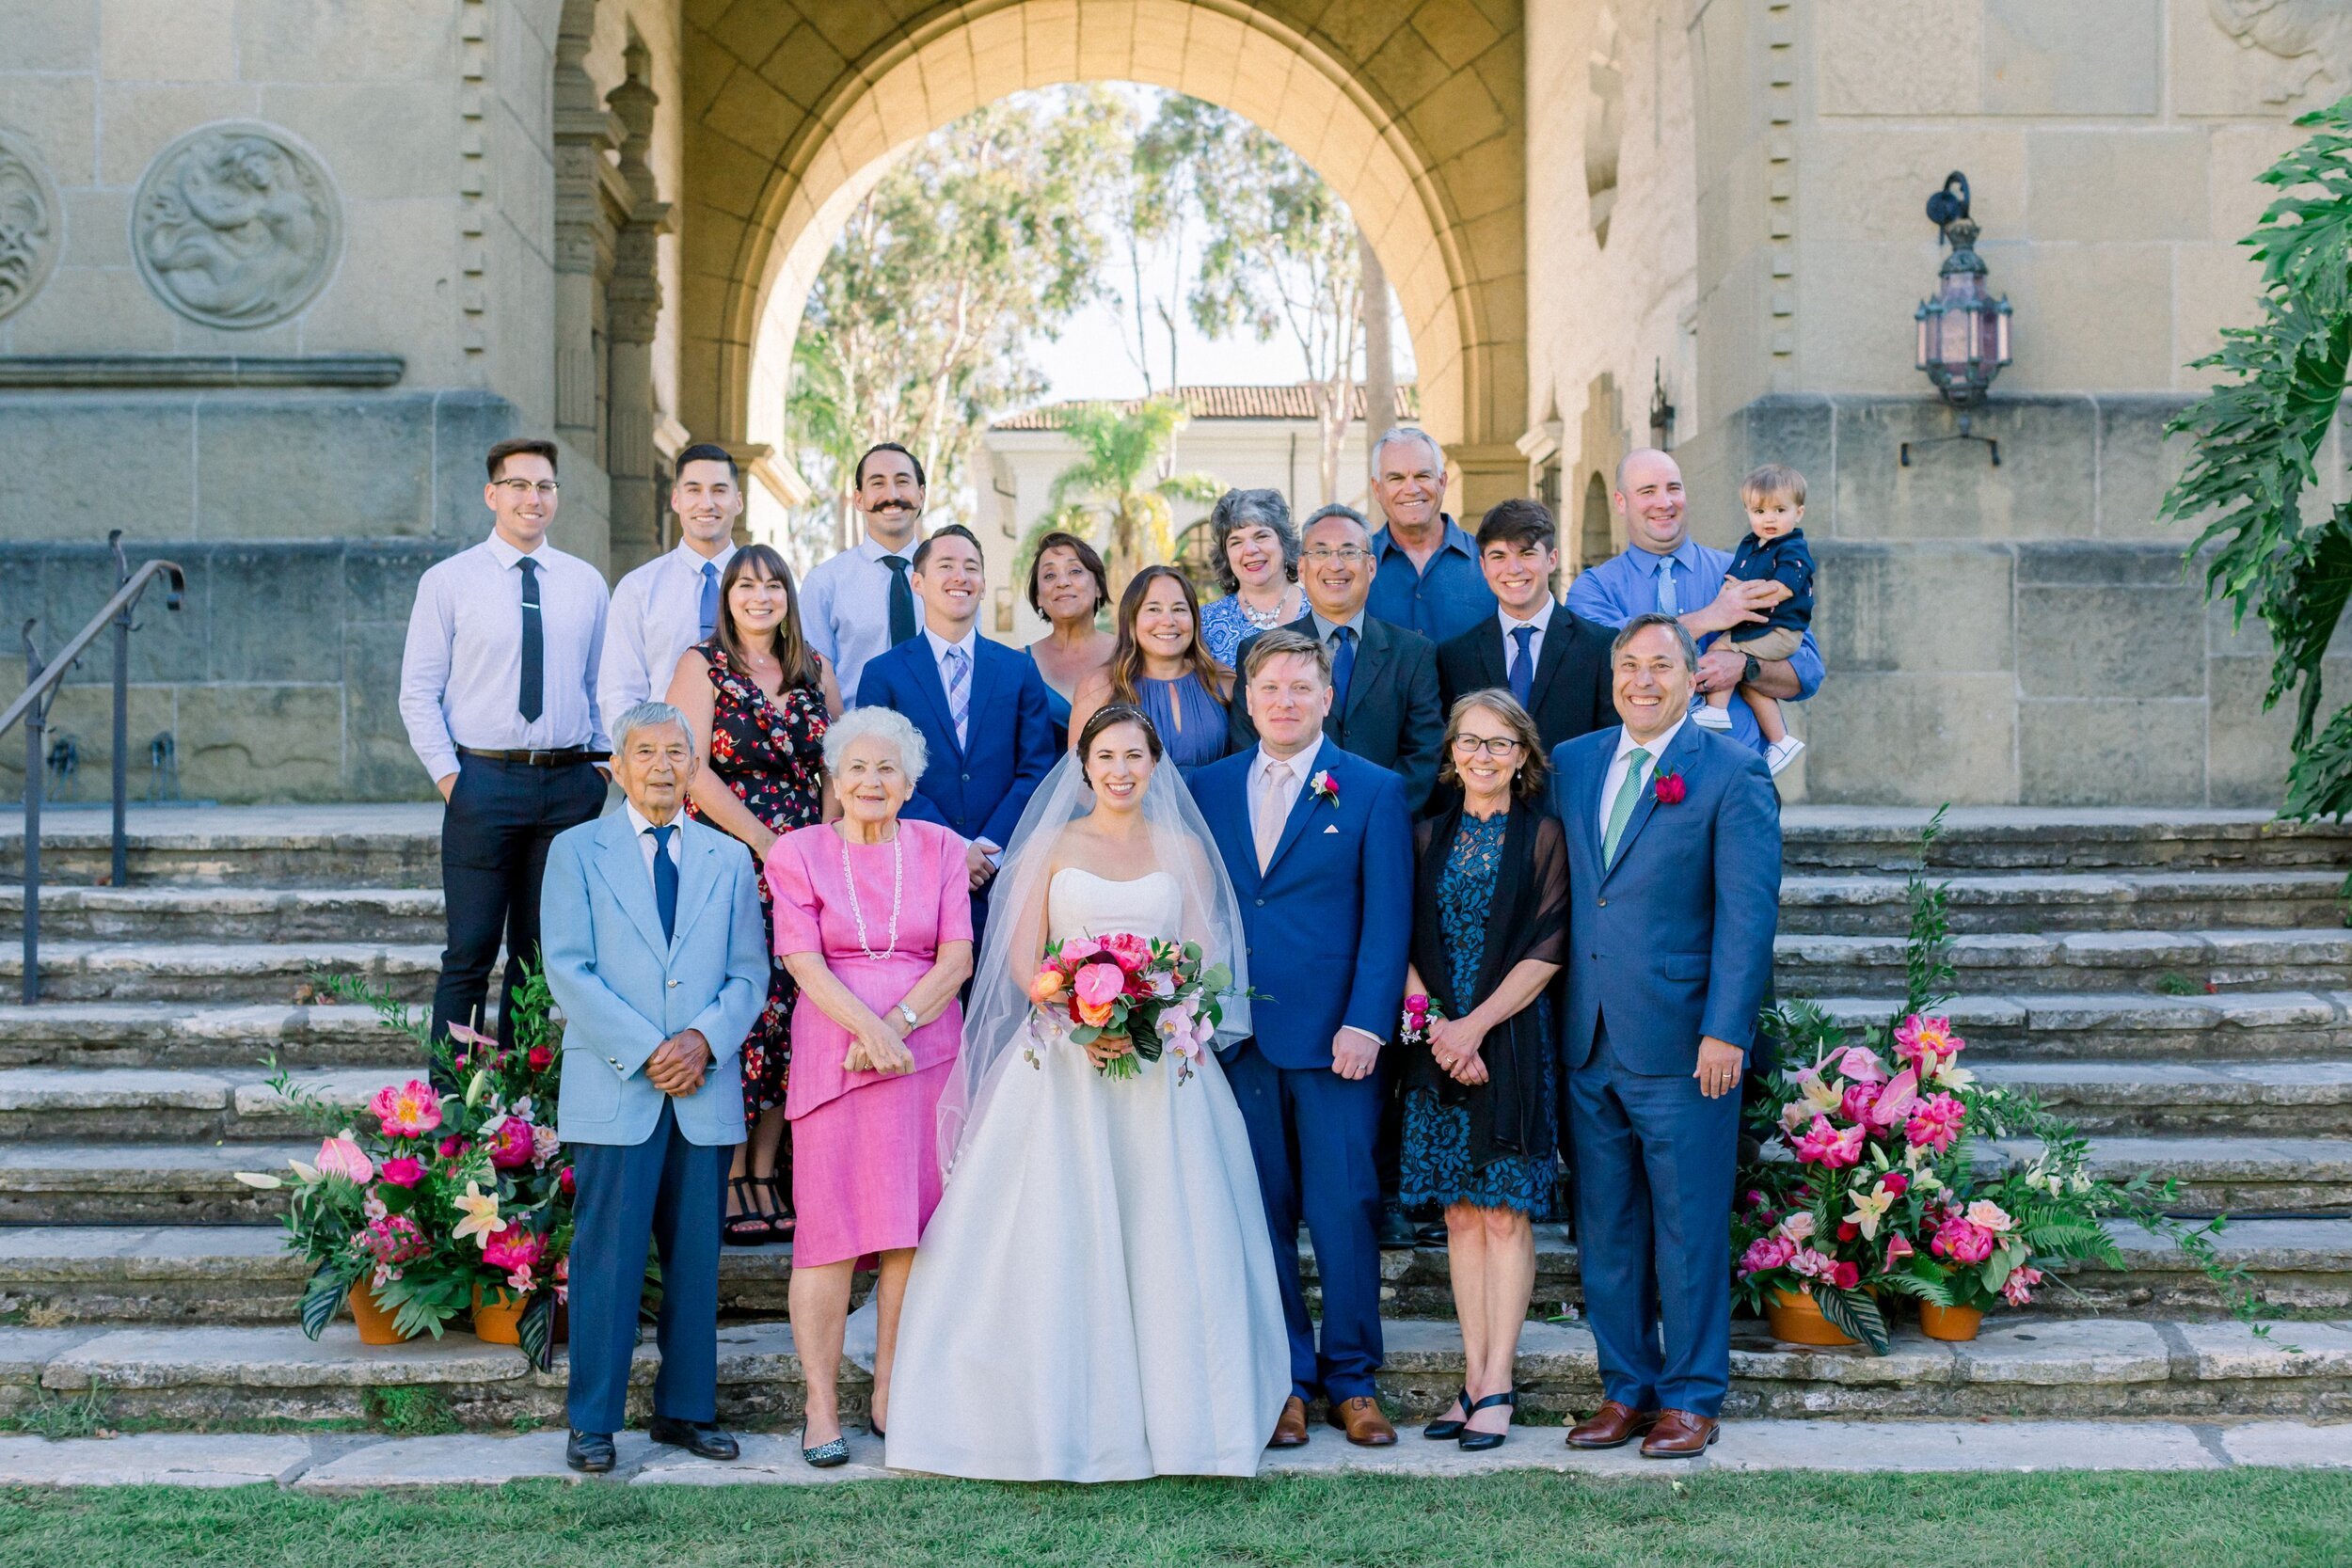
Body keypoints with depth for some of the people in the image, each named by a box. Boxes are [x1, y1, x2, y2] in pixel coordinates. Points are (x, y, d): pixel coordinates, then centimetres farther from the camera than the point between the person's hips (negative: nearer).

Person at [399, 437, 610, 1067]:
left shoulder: (585, 584, 11)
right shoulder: (448, 581, 1)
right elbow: (418, 691, 0)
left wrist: (600, 766, 4)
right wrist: (448, 776, -7)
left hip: (570, 784, 3)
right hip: (484, 782, -3)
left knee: (542, 950, 8)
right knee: (470, 950, -4)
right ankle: (448, 1095, 2)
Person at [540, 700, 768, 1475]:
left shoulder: (729, 859, 14)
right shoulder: (577, 851, 5)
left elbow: (750, 971, 9)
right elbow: (568, 969, -3)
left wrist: (704, 1039, -10)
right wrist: (645, 1051, -12)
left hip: (707, 1091, 3)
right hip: (613, 1089, -3)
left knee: (696, 1258, 7)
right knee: (607, 1258, -3)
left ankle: (686, 1410, 17)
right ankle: (593, 1422, 5)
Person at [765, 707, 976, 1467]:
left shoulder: (939, 848, 10)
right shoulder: (798, 852, 6)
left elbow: (957, 956, 3)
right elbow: (804, 961, -3)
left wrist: (899, 1021, -12)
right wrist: (869, 1027, -16)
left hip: (928, 1055, 2)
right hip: (834, 1057, -1)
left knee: (915, 1232, 1)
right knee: (830, 1232, -4)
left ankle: (891, 1397, 10)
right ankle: (822, 1410, 0)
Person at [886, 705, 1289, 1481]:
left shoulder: (1183, 850, 10)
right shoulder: (1052, 847, 8)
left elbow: (1204, 959, 5)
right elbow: (1022, 959, 2)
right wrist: (1076, 1020, -16)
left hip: (1162, 1065, 1)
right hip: (1062, 1062, -1)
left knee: (1164, 1235, -2)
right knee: (1059, 1236, -5)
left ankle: (1170, 1410, 5)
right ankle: (1059, 1412, 1)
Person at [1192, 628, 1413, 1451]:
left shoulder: (1374, 791, 3)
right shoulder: (1208, 789, 11)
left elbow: (1387, 919, -2)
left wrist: (1367, 1023, -11)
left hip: (1333, 1037, -3)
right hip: (1237, 1035, 3)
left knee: (1345, 1210, -1)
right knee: (1261, 1212, 6)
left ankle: (1351, 1377, 12)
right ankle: (1285, 1380, 15)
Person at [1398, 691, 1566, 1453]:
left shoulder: (1543, 835, -1)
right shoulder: (1430, 836, 10)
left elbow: (1546, 951, -7)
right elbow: (1407, 945, 7)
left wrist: (1475, 1025, -13)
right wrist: (1435, 1025, -8)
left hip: (1513, 1040, -4)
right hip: (1439, 1042, 4)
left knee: (1506, 1214, -3)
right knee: (1460, 1215, 5)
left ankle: (1497, 1383, 1)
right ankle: (1474, 1377, 10)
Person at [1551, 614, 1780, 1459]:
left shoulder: (1732, 773, -4)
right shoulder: (1572, 764, 11)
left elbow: (1748, 911, -8)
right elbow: (1557, 895, 14)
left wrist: (1725, 1031, -14)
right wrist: (1555, 1015, 8)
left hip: (1682, 1042, -5)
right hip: (1588, 1041, 5)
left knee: (1688, 1230, 3)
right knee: (1605, 1229, 11)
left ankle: (1691, 1398, 14)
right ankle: (1626, 1387, 22)